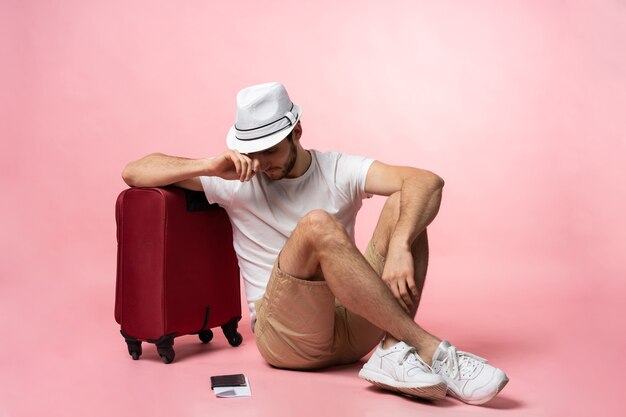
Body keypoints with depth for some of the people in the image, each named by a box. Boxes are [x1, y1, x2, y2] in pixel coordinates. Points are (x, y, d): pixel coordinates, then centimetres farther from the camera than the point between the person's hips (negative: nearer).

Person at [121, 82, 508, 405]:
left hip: (354, 328, 2)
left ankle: (395, 350, -31)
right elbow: (133, 173, 2)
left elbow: (429, 182, -13)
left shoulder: (339, 170, 3)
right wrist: (209, 166, -15)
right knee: (317, 224, -30)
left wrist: (399, 246, -32)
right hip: (283, 335, -2)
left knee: (404, 203, -16)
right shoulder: (237, 181, 4)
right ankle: (430, 349, -31)